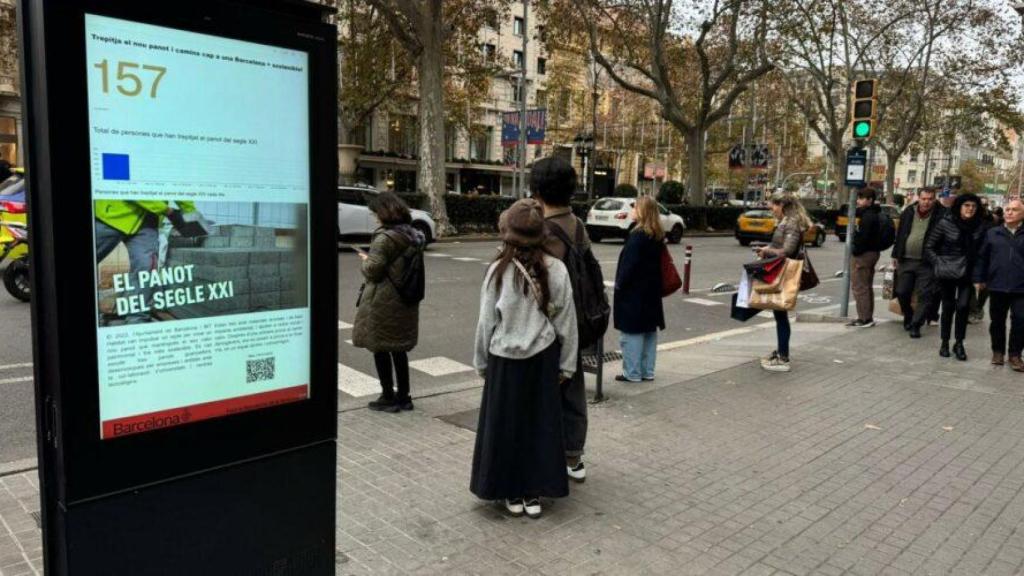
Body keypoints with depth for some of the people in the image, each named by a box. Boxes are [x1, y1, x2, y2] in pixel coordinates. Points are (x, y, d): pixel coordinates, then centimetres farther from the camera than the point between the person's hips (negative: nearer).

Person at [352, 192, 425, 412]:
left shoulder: (384, 237, -19)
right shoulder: (413, 235, 6)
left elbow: (372, 270, -19)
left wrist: (366, 259, 2)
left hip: (383, 302, -8)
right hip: (405, 300, 8)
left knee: (380, 349, 6)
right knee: (399, 348, 16)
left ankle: (388, 398, 13)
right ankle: (403, 397, 23)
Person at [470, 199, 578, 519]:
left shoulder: (499, 270, -13)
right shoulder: (556, 270, -9)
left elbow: (486, 321, -7)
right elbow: (566, 321, -3)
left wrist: (481, 361, 7)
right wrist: (566, 364, 8)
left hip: (505, 359, -1)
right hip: (543, 359, 2)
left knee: (506, 425, 12)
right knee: (540, 423, 14)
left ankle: (513, 493, 23)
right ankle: (533, 493, 22)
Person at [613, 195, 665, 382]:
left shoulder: (637, 235, -18)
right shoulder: (658, 236, 8)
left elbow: (629, 263, -20)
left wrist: (619, 284, -10)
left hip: (633, 291, -9)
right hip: (651, 290, 9)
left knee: (631, 332, -2)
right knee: (649, 331, 13)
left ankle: (632, 372, 3)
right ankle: (647, 371, 21)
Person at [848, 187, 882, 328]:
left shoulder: (868, 216, -18)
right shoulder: (874, 214, 14)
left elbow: (862, 237, -23)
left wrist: (855, 251, -16)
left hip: (863, 254, -11)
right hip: (872, 252, 11)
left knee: (859, 287, -7)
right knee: (867, 287, 16)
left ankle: (864, 318, -6)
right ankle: (868, 317, 23)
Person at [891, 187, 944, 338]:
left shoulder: (940, 215, -7)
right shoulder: (908, 213, 6)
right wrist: (896, 255, 12)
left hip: (927, 263, -4)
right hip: (906, 260, 4)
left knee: (924, 295, -2)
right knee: (902, 292, 10)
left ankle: (916, 325, 5)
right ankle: (908, 317, 32)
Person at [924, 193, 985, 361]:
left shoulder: (979, 227, 1)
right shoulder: (945, 223, -6)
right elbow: (929, 247, 0)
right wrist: (938, 265, -6)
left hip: (967, 275, 1)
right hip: (947, 273, -1)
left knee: (963, 306, -8)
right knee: (948, 307, 6)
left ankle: (959, 343, 8)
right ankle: (944, 342, 21)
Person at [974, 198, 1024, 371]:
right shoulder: (992, 233, 6)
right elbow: (982, 257, 8)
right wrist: (978, 278, 5)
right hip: (997, 286, 1)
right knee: (997, 321, 10)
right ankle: (998, 351, 25)